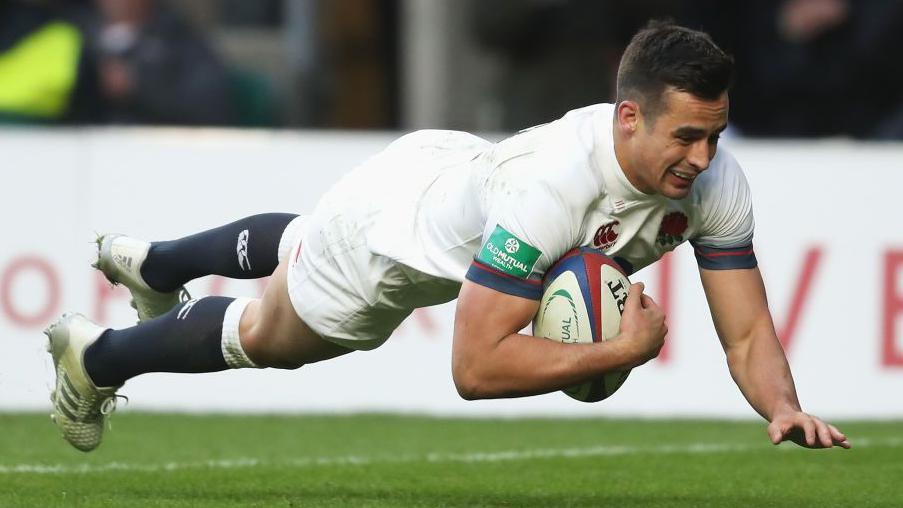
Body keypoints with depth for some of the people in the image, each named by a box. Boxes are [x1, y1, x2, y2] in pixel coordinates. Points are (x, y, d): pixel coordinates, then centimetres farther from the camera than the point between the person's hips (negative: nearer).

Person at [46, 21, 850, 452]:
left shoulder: (715, 183, -31)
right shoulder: (550, 186, -49)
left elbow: (748, 332, -24)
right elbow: (476, 367, -46)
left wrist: (784, 408, -43)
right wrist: (623, 352, -48)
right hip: (394, 219, -6)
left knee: (296, 252, 35)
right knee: (263, 336, 21)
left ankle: (148, 263, 65)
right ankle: (96, 356, 50)